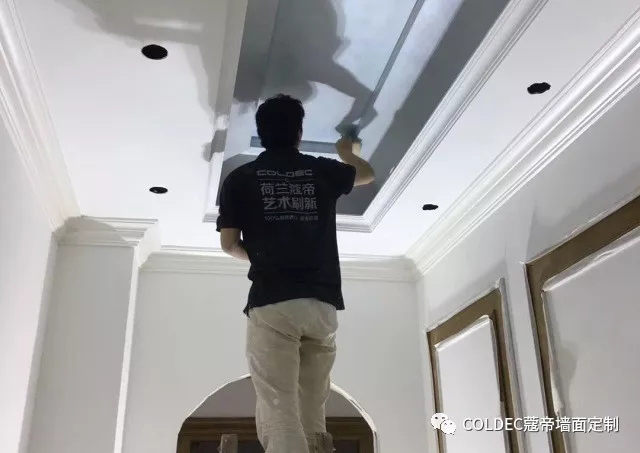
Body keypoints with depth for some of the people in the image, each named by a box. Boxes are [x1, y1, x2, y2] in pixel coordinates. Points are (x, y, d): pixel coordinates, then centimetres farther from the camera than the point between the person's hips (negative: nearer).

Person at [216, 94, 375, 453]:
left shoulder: (240, 178, 8)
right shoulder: (323, 171, 14)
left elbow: (229, 243, 7)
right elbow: (368, 174, 34)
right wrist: (347, 152, 55)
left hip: (272, 304, -2)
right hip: (322, 303, 3)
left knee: (279, 415, -6)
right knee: (312, 417, 10)